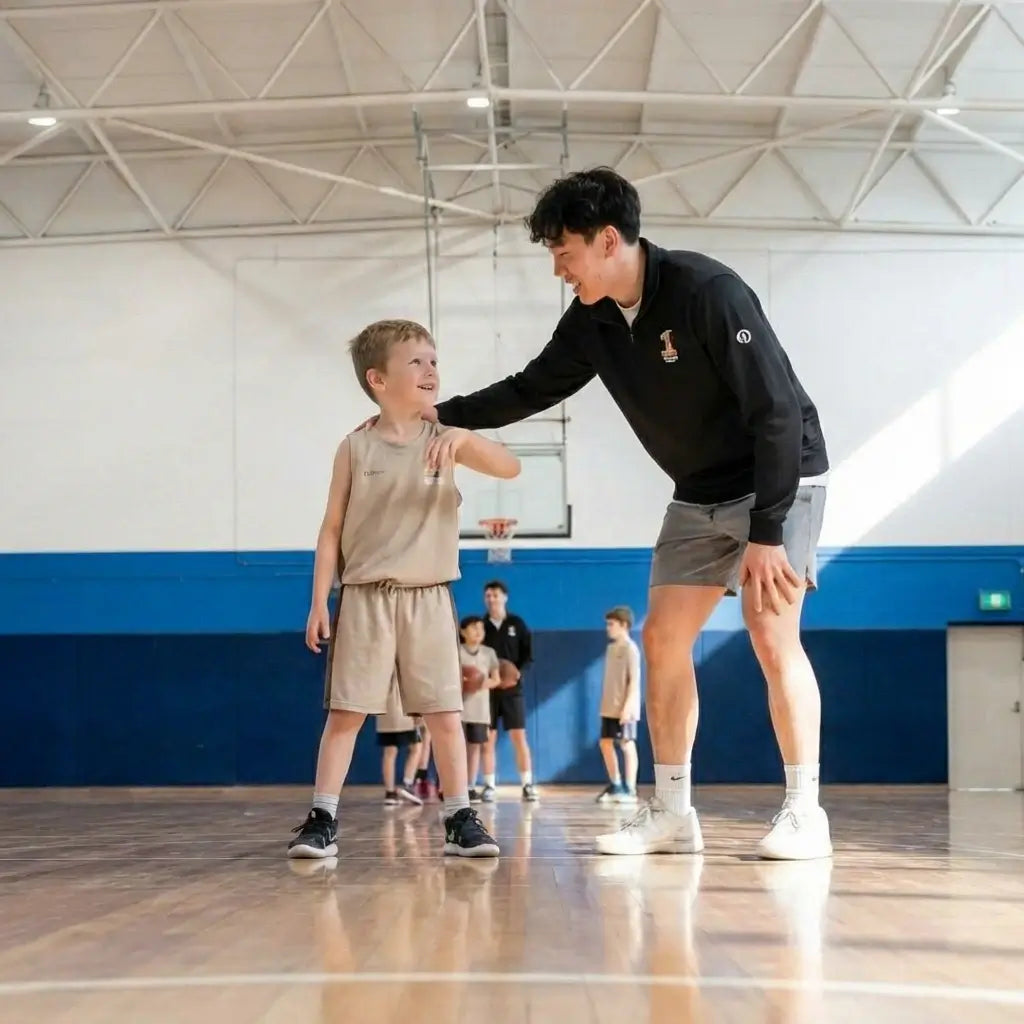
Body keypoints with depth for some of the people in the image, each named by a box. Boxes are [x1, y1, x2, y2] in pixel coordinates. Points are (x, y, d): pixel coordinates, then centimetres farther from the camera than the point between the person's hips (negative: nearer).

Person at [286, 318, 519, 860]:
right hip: (365, 597, -1)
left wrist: (462, 438, -26)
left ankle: (459, 819, 10)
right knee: (345, 711, -1)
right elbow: (332, 528, 2)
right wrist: (319, 601, -2)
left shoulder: (443, 440, 3)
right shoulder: (355, 447, -1)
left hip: (428, 597, 2)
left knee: (445, 714, 2)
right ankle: (322, 818, 4)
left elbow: (510, 467, -9)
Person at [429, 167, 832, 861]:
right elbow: (531, 389, 13)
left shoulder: (709, 292, -26)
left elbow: (777, 411, -27)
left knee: (771, 635, -15)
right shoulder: (593, 322, -4)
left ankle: (804, 814, -7)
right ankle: (672, 815, 7)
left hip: (781, 480, -7)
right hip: (699, 496, 8)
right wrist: (442, 414, 3)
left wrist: (767, 532, -28)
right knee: (664, 639, 1)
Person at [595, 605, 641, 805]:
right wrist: (605, 705, 15)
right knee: (605, 744, 9)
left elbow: (634, 680, -15)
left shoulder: (630, 648, -11)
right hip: (609, 708, 8)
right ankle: (615, 786, 20)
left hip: (624, 708, -8)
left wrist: (628, 706, -20)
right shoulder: (611, 647, 13)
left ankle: (630, 789, -1)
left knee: (627, 745, -4)